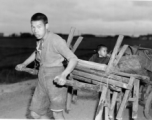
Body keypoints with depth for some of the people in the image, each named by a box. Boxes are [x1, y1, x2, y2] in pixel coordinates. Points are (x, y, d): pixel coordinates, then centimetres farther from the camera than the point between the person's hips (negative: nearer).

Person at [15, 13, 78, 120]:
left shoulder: (56, 40, -17)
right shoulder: (40, 40, 7)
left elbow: (73, 59, -21)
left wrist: (63, 75, -37)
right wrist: (23, 64, 37)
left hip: (56, 80, -8)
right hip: (43, 79, 8)